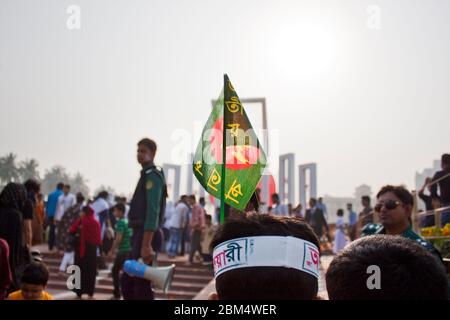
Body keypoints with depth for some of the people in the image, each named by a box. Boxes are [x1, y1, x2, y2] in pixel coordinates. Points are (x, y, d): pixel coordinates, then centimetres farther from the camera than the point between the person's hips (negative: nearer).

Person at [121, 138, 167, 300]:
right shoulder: (146, 175, 20)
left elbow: (153, 211, -21)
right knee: (126, 281, 15)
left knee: (142, 286, -5)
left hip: (146, 236, -10)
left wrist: (146, 245, -27)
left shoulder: (152, 176, -11)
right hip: (139, 234, 10)